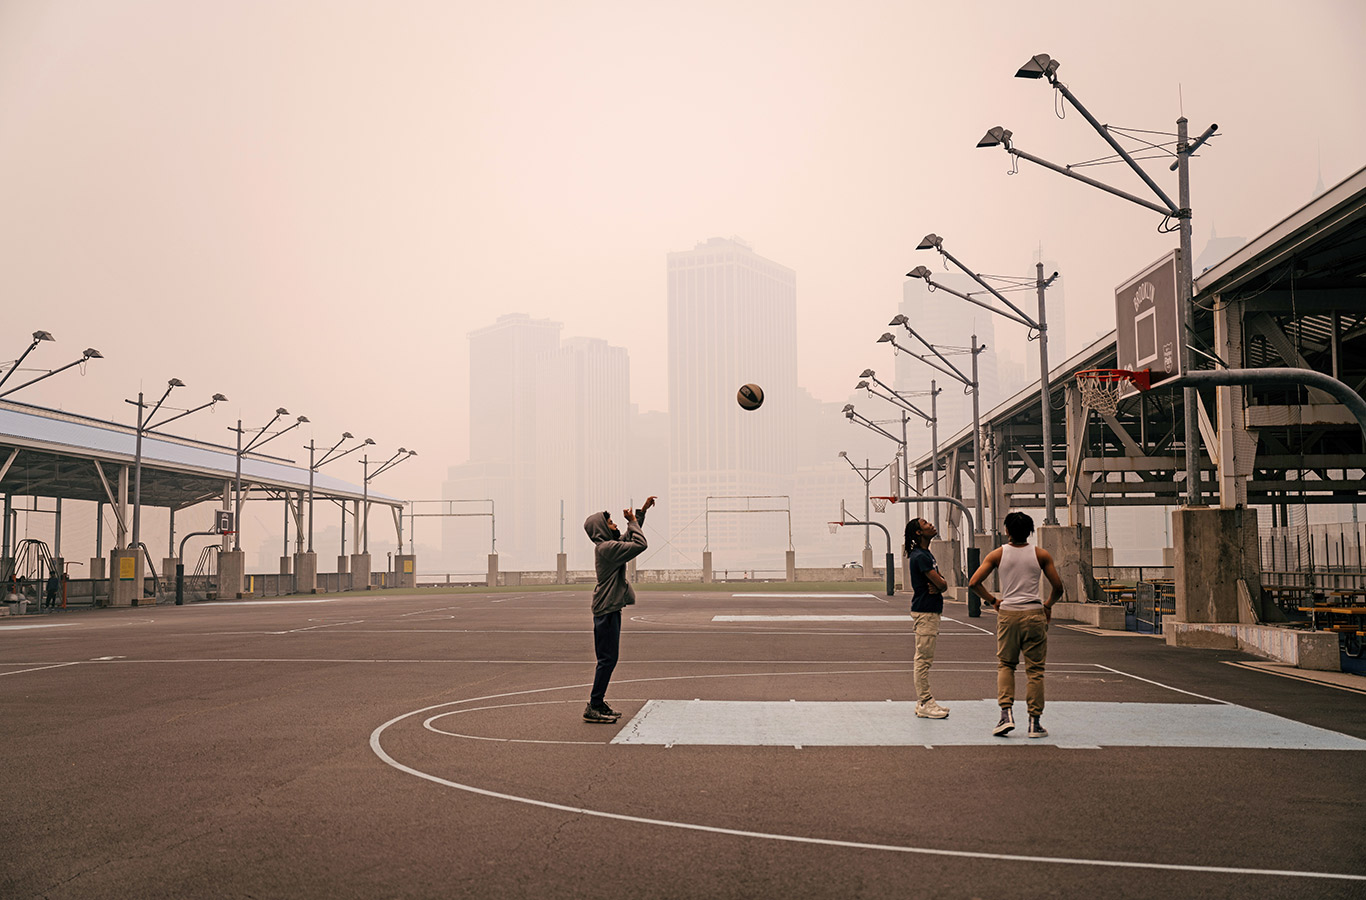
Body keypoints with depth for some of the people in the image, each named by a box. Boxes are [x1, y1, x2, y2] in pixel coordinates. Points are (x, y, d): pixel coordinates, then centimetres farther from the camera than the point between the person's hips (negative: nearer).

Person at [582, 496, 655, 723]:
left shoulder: (607, 546, 15)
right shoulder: (607, 547, -16)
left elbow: (629, 537, 30)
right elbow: (640, 544, -20)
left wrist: (642, 511, 26)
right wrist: (633, 521, -6)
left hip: (610, 609, 10)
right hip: (607, 610, -10)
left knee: (608, 658, 14)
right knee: (607, 658, -8)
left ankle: (598, 703, 19)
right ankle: (593, 707, -4)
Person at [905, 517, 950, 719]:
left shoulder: (927, 554, 17)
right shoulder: (920, 556, -16)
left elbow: (943, 584, 13)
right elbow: (940, 582, -20)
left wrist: (937, 587, -10)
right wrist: (938, 585, 3)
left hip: (931, 611, 10)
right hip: (924, 611, -10)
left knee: (925, 659, 13)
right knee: (923, 658, -6)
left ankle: (924, 701, 20)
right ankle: (924, 704, -3)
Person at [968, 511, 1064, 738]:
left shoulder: (998, 554, 1)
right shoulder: (1041, 555, 0)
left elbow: (973, 583, -4)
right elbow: (1058, 587, 0)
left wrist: (993, 601, 9)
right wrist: (1048, 604, 19)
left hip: (1007, 614, 1)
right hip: (1034, 614, -1)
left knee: (1005, 665, 14)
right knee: (1034, 669, 6)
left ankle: (1006, 713, -2)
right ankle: (1035, 722, 8)